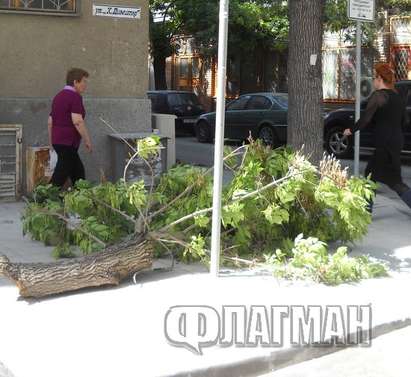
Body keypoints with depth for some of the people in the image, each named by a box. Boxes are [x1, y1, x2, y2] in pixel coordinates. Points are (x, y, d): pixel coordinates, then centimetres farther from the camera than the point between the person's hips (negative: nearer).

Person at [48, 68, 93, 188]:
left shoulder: (58, 96, 16)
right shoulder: (75, 97, -11)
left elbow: (50, 122, 17)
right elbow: (77, 121, -21)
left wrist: (51, 142, 23)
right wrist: (87, 140, -15)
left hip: (57, 141, 9)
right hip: (68, 142, -9)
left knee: (78, 172, 16)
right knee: (61, 175, -7)